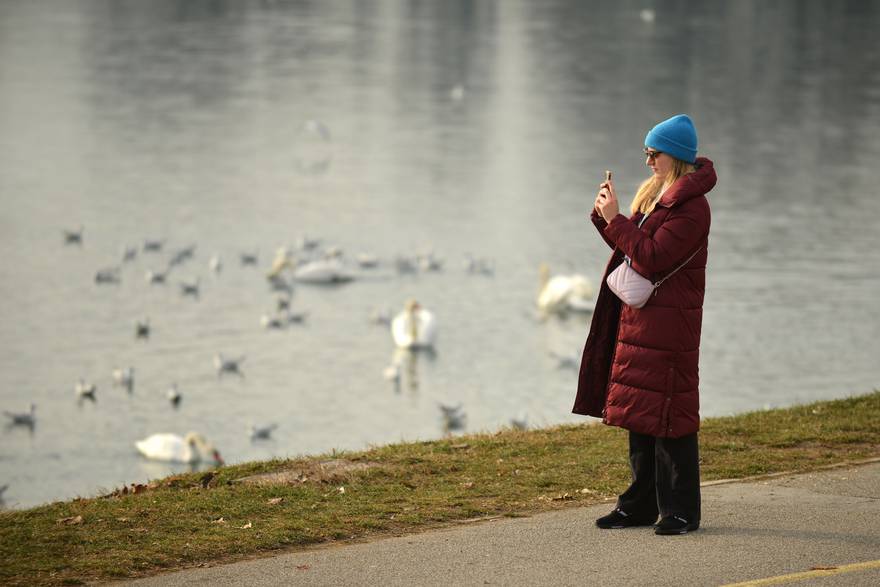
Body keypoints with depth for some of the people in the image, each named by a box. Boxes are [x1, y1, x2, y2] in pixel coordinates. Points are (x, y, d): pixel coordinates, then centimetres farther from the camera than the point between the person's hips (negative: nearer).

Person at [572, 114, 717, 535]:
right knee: (638, 414, 12)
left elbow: (652, 258, -21)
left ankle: (680, 511, -1)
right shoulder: (655, 194, 15)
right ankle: (642, 504, 19)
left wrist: (615, 219, -17)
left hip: (669, 324, -10)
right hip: (637, 317, 10)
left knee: (668, 418, -7)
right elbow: (630, 247, 19)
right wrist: (605, 217, 4)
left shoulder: (691, 206, -15)